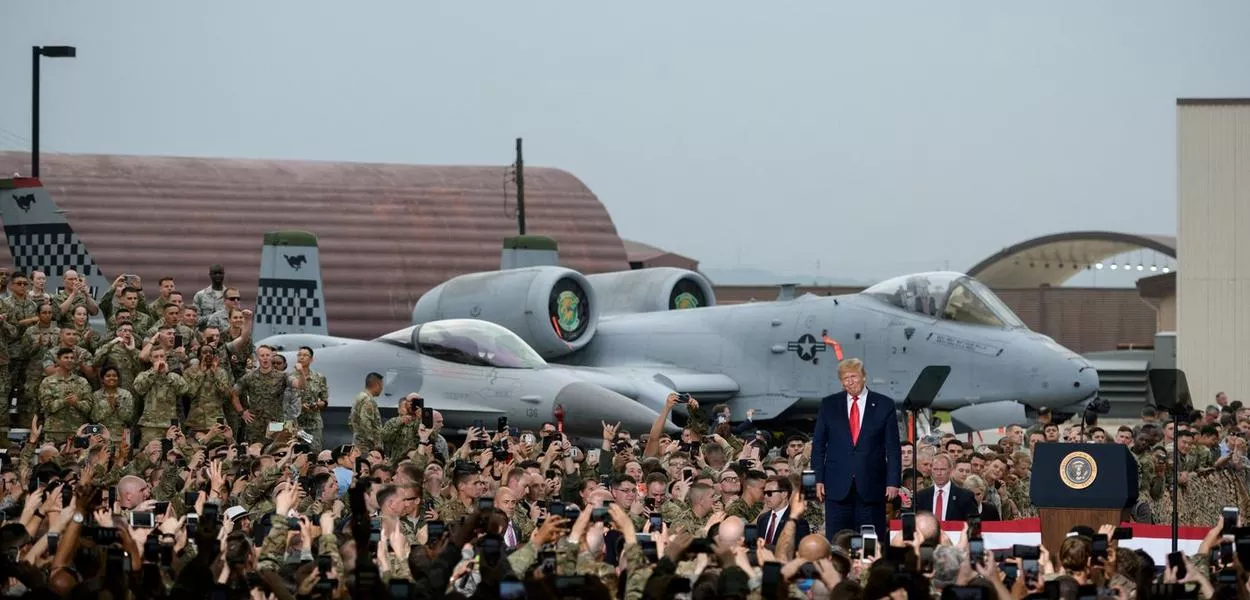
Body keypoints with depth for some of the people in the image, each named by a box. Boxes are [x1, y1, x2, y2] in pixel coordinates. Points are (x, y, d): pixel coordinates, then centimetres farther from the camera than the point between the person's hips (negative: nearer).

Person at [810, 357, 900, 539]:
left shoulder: (884, 405, 4)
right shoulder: (828, 404, 8)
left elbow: (893, 448, 3)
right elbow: (818, 444, 9)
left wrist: (893, 482, -4)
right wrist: (818, 479, 1)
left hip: (871, 486, -1)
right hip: (837, 486, 1)